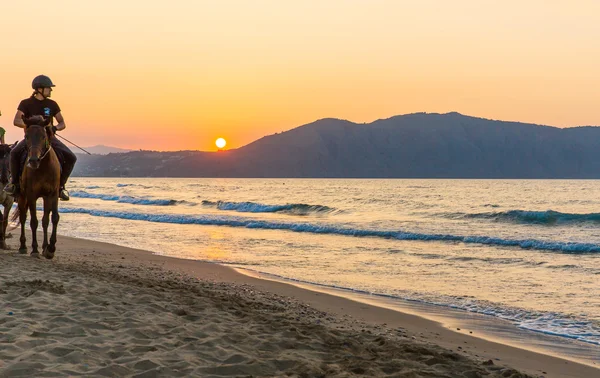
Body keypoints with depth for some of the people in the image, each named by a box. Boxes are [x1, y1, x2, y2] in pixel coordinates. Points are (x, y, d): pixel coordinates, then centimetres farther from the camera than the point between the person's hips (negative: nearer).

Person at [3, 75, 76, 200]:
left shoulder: (52, 104, 5)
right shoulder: (26, 103, -3)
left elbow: (62, 124, 6)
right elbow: (16, 121, -14)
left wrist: (55, 128, -17)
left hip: (49, 137, 3)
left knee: (71, 158, -16)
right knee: (15, 153, -32)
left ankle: (60, 185, 1)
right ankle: (15, 182, -10)